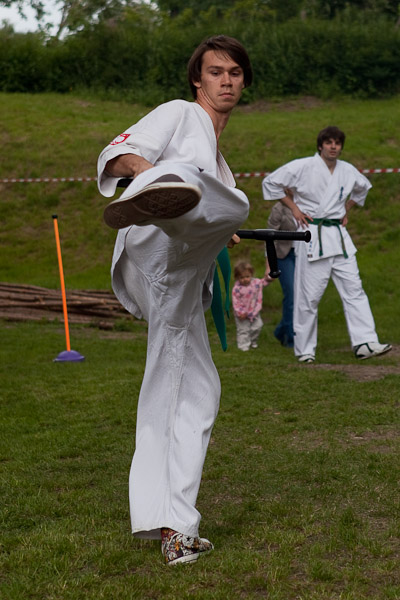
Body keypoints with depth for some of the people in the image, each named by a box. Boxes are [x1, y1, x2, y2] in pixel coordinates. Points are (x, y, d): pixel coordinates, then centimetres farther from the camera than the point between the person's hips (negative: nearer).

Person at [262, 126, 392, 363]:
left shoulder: (348, 171, 7)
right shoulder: (303, 167, -8)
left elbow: (363, 186, 29)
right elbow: (271, 182, -3)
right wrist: (294, 207, -4)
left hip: (338, 234, 5)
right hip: (313, 235, -5)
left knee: (354, 288, 0)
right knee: (309, 295, -2)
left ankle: (365, 343, 0)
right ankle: (304, 350, 9)